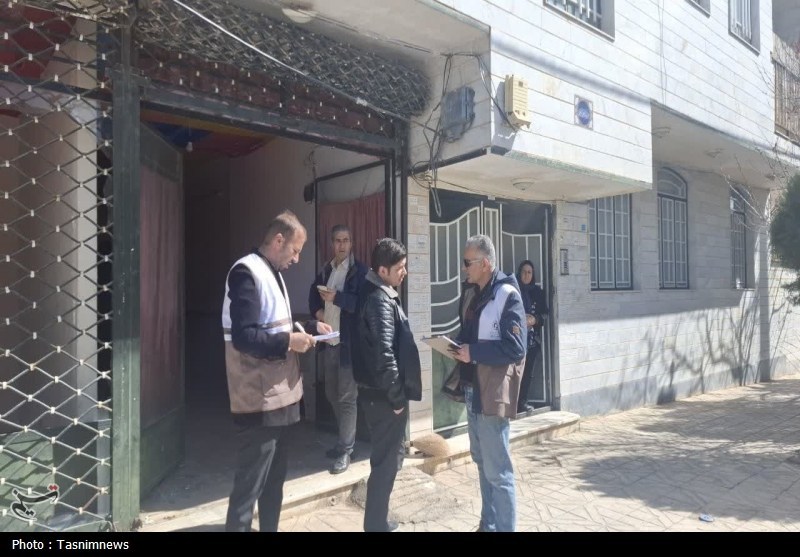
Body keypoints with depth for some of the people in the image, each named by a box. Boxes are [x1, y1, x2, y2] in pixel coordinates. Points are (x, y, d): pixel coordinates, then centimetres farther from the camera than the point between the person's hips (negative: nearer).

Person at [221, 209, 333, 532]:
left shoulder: (273, 273, 13)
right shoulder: (246, 273, -17)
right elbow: (243, 336, -25)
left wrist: (310, 327, 10)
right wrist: (289, 341, -20)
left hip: (280, 395, 10)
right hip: (259, 400, -10)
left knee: (274, 478, 20)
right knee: (249, 485, 1)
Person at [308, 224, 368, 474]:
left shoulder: (360, 270, -7)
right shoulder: (325, 270, 13)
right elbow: (313, 294, 25)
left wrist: (336, 297, -24)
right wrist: (317, 310, 6)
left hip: (348, 342, -7)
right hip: (328, 342, 7)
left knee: (347, 397, -3)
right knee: (333, 395, 16)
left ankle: (346, 451, 6)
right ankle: (345, 440, 32)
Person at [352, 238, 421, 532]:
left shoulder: (374, 293, 11)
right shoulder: (380, 300, -19)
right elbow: (384, 354, -26)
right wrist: (397, 396, -16)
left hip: (378, 391, 10)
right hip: (384, 395, -10)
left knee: (387, 459, 20)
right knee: (386, 461, 2)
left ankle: (378, 521, 33)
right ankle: (376, 525, 16)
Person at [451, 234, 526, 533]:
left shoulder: (507, 295, -13)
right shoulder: (470, 293, 11)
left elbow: (515, 348, -19)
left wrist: (473, 352, -20)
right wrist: (456, 344, 0)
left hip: (492, 391, -8)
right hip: (472, 387, 8)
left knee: (498, 470, -1)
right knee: (482, 462, 19)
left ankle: (504, 527, 14)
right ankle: (488, 523, 33)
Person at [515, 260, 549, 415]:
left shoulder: (538, 292, 10)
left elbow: (545, 314, 8)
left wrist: (534, 319, -11)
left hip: (533, 338, 4)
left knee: (528, 371, 5)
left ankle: (523, 402, 14)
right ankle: (519, 403, -4)